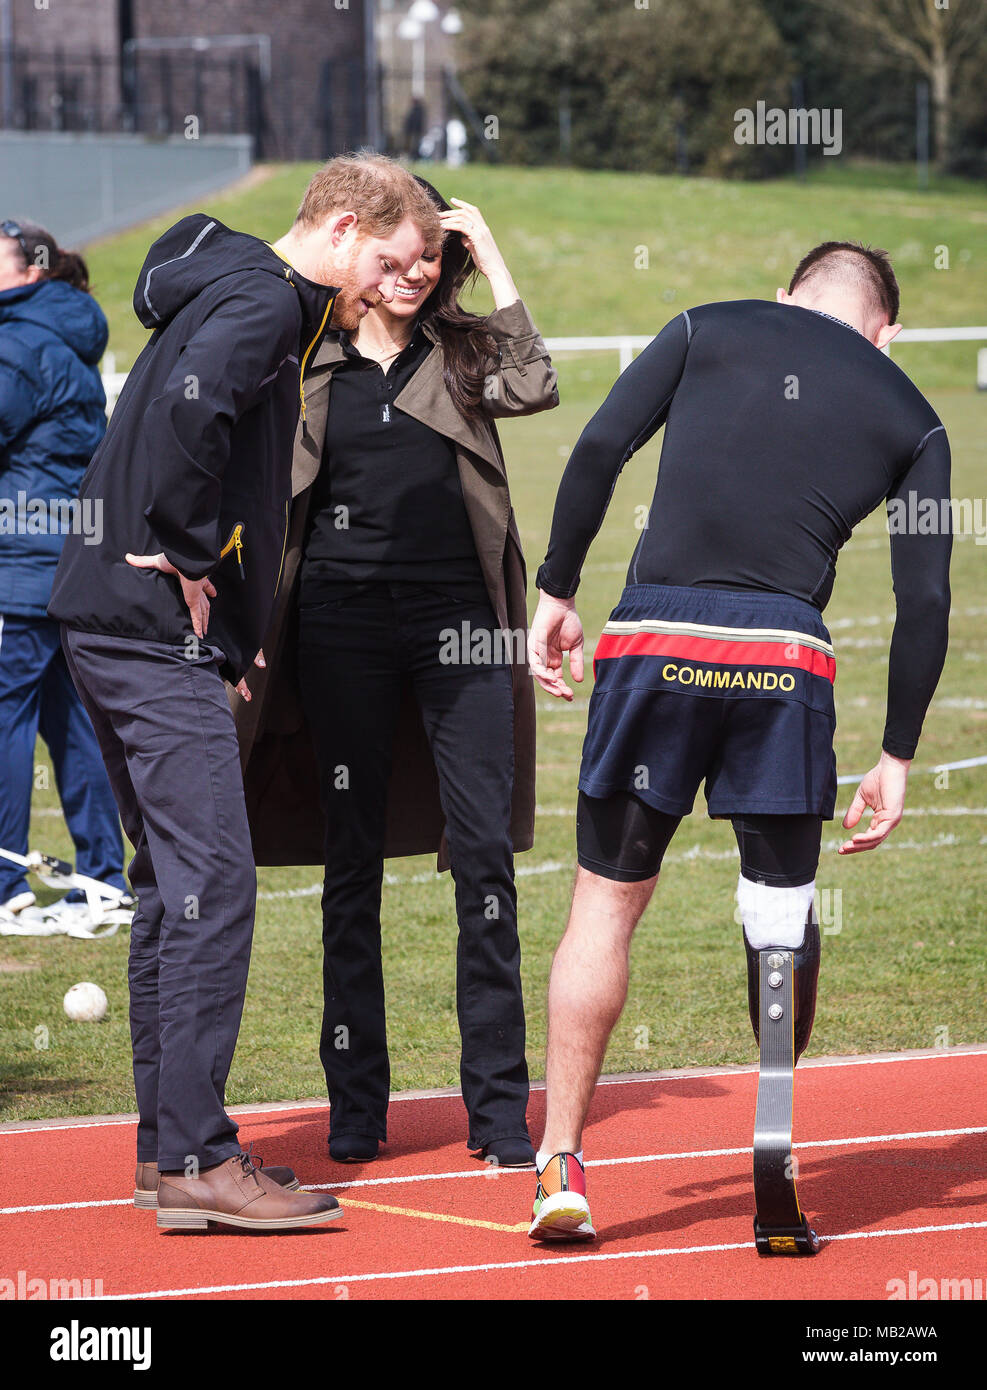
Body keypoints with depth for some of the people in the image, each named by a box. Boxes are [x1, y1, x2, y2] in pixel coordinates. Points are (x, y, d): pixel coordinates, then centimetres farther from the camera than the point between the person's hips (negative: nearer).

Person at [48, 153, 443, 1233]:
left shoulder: (234, 292, 20)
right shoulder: (262, 302, -11)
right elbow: (192, 407, -31)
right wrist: (187, 551, -20)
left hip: (115, 625, 10)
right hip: (157, 628, -10)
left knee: (175, 884, 14)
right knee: (211, 883, -11)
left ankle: (166, 1143, 19)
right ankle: (195, 1161, -12)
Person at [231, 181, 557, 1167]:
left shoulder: (463, 349, 9)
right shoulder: (306, 359, 8)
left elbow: (533, 389, -11)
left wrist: (494, 262, -6)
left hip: (455, 614, 0)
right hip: (342, 618, 0)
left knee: (484, 849, -4)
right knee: (351, 860, 4)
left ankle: (498, 1103, 0)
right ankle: (356, 1103, 10)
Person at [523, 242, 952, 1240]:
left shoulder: (706, 329, 16)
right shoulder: (911, 418, 16)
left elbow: (599, 447, 3)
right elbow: (924, 603, 11)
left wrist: (556, 590, 8)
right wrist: (897, 758, 16)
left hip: (652, 640, 0)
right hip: (786, 655, 0)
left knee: (607, 904, 7)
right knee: (783, 911, 15)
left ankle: (561, 1167, 5)